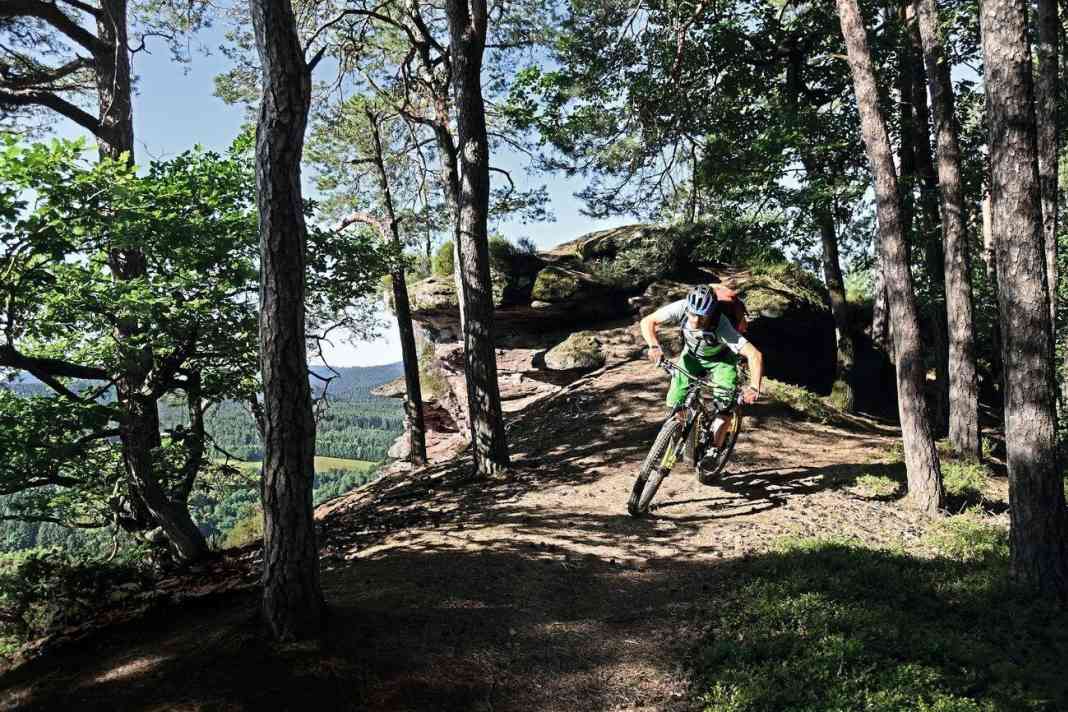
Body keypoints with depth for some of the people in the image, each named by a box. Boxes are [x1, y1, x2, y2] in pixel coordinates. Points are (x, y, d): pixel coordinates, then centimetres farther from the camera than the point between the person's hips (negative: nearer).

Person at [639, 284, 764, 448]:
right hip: (692, 356, 3)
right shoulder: (681, 307, -33)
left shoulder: (721, 326, -40)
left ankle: (715, 447, 6)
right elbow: (648, 321, -27)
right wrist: (654, 346, -45)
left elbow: (755, 355, -44)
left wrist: (754, 388, -57)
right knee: (674, 404, -8)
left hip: (721, 360, -2)